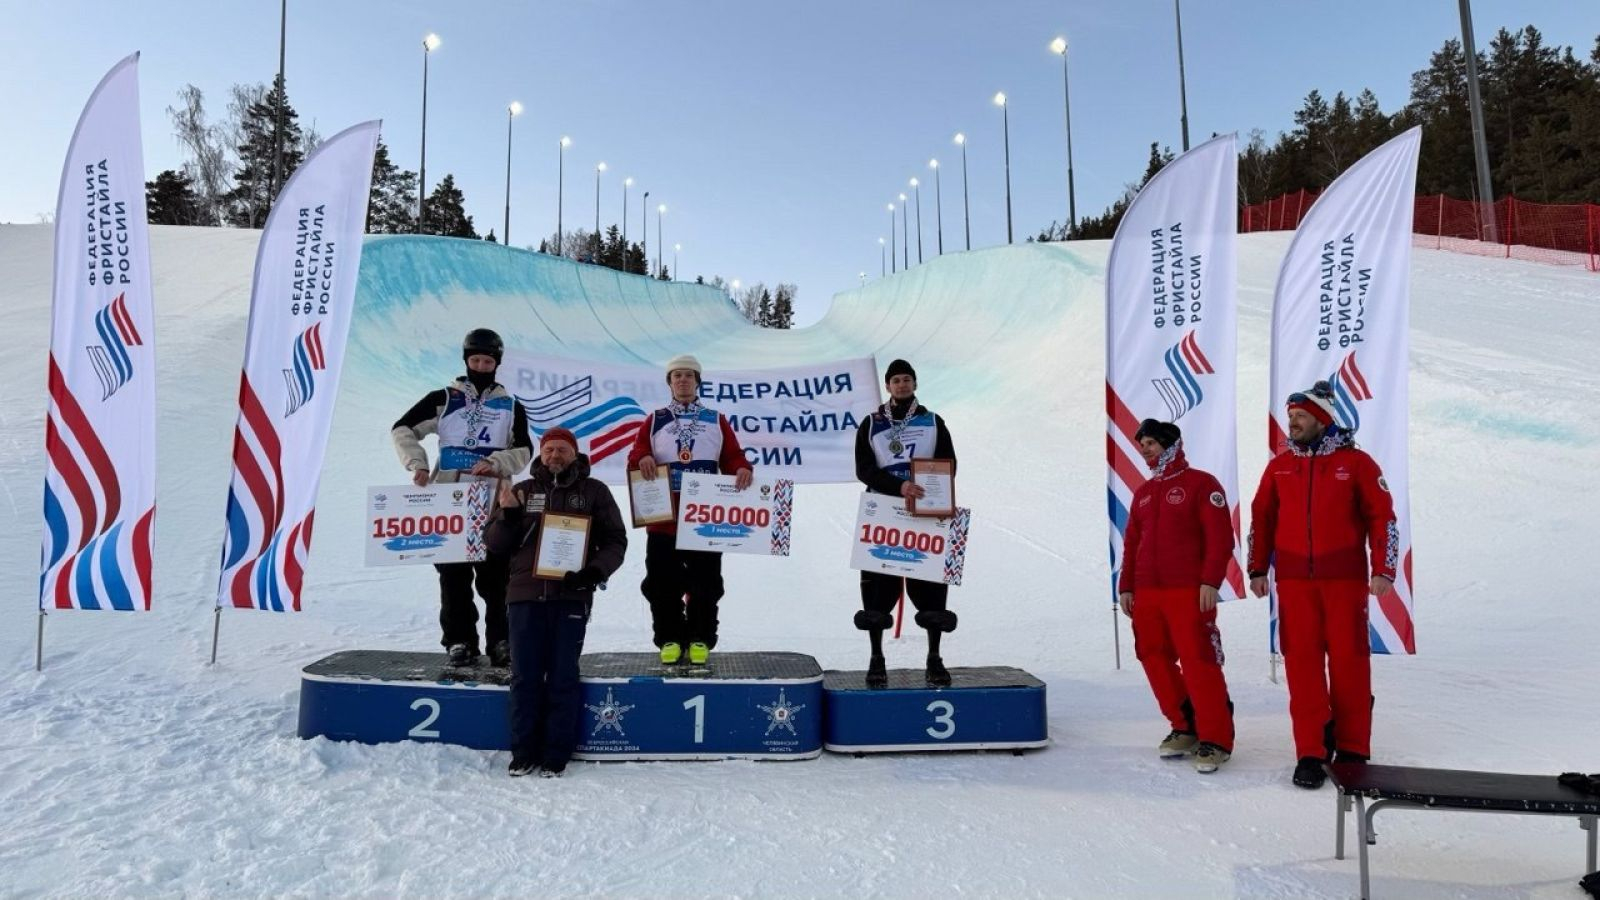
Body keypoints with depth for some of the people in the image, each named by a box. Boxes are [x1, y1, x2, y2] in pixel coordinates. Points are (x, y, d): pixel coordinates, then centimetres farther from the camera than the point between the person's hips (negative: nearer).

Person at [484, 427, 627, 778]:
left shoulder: (594, 491, 8)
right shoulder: (522, 490, 13)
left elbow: (615, 541, 7)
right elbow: (494, 542, 12)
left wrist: (595, 571, -10)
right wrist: (508, 516, -7)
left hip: (571, 597, -2)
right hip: (525, 595, 2)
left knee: (562, 677, 2)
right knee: (525, 677, 5)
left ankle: (556, 755, 11)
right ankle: (523, 752, 16)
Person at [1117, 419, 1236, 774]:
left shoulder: (1201, 484, -2)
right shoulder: (1143, 493, 18)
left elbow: (1220, 536, -9)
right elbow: (1132, 543, 18)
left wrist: (1210, 581, -16)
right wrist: (1126, 586, 12)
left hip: (1189, 592, -7)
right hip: (1146, 593, 7)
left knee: (1198, 662, -9)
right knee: (1155, 660, 7)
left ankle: (1215, 739, 2)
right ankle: (1185, 728, 21)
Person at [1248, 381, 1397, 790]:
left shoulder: (1356, 462, 0)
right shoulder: (1279, 465, 8)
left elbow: (1382, 516, 1)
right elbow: (1261, 518, 13)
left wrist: (1383, 569, -5)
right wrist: (1257, 569, 11)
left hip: (1345, 579, -2)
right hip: (1294, 580, 2)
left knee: (1349, 660, 3)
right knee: (1301, 662, 2)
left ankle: (1352, 751, 16)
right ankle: (1310, 753, 9)